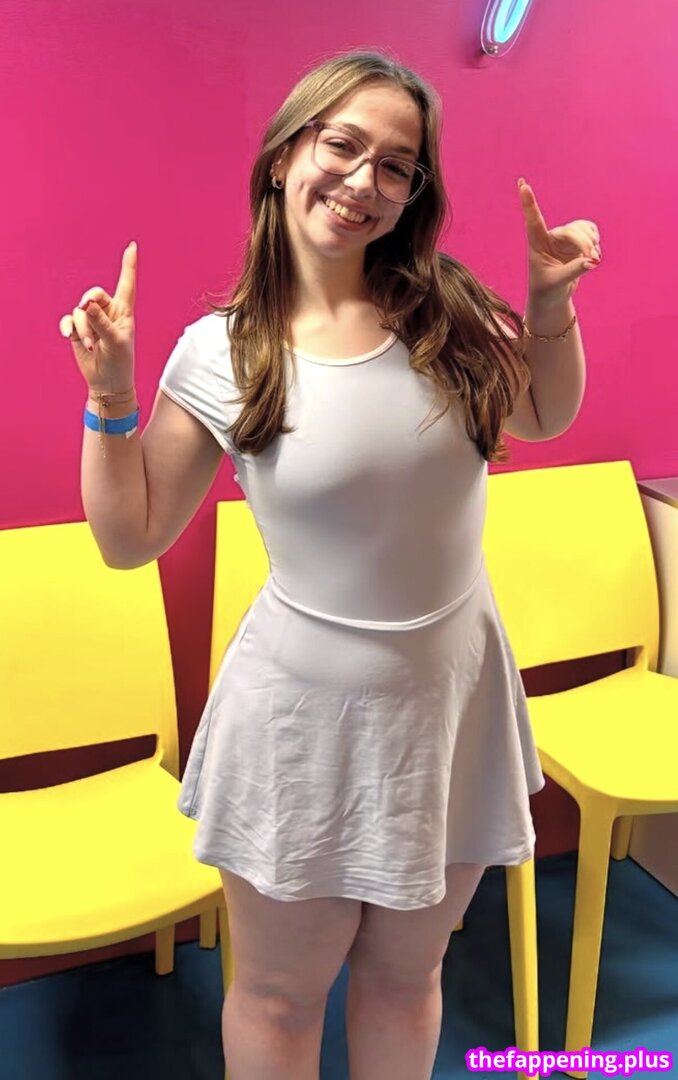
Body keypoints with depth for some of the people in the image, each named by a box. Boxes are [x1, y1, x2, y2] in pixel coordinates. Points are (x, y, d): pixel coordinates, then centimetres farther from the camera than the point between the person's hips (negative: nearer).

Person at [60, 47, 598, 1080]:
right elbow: (131, 539, -4)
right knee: (281, 993, 19)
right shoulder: (219, 354, -11)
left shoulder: (452, 314, -4)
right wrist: (111, 400, -16)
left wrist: (551, 303, -1)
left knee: (404, 973, 24)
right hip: (307, 711, -2)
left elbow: (542, 418, 14)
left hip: (455, 687, 3)